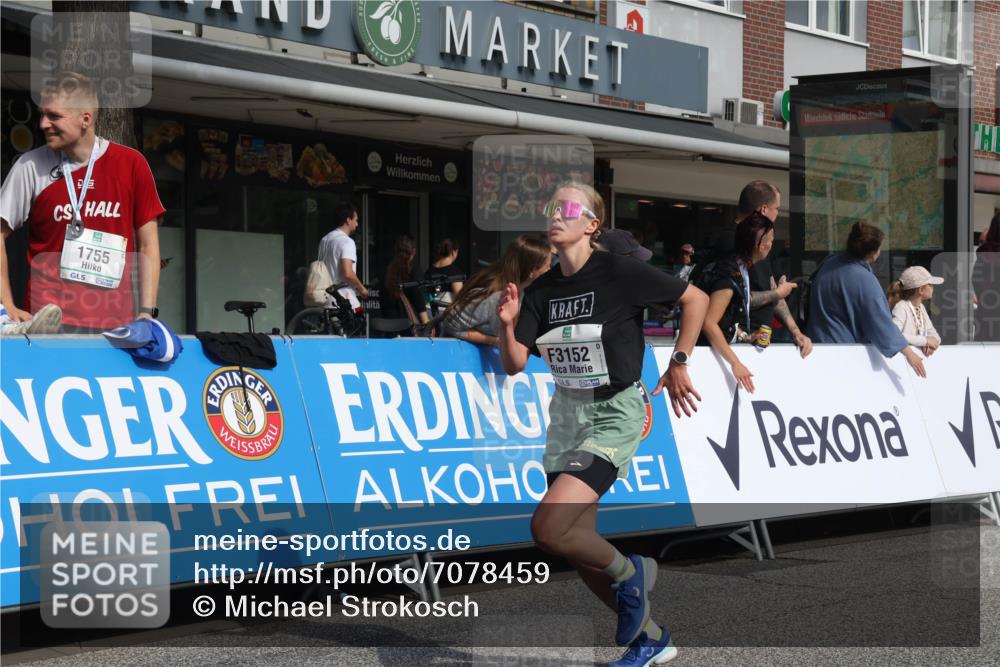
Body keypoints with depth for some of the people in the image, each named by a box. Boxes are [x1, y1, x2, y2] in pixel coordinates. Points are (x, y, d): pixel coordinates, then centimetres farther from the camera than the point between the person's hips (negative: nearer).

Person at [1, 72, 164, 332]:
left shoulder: (130, 164, 1)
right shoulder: (30, 167, -1)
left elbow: (147, 245, 6)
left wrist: (146, 312, -1)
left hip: (116, 323, 1)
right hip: (48, 321, -1)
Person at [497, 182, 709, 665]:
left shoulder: (620, 273, -13)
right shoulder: (541, 290, 4)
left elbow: (696, 298, -4)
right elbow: (514, 364, 0)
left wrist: (678, 363, -5)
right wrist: (507, 323, -18)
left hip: (615, 414, -7)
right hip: (567, 413, 7)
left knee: (548, 527, -22)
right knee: (578, 545, 9)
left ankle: (629, 572, 5)